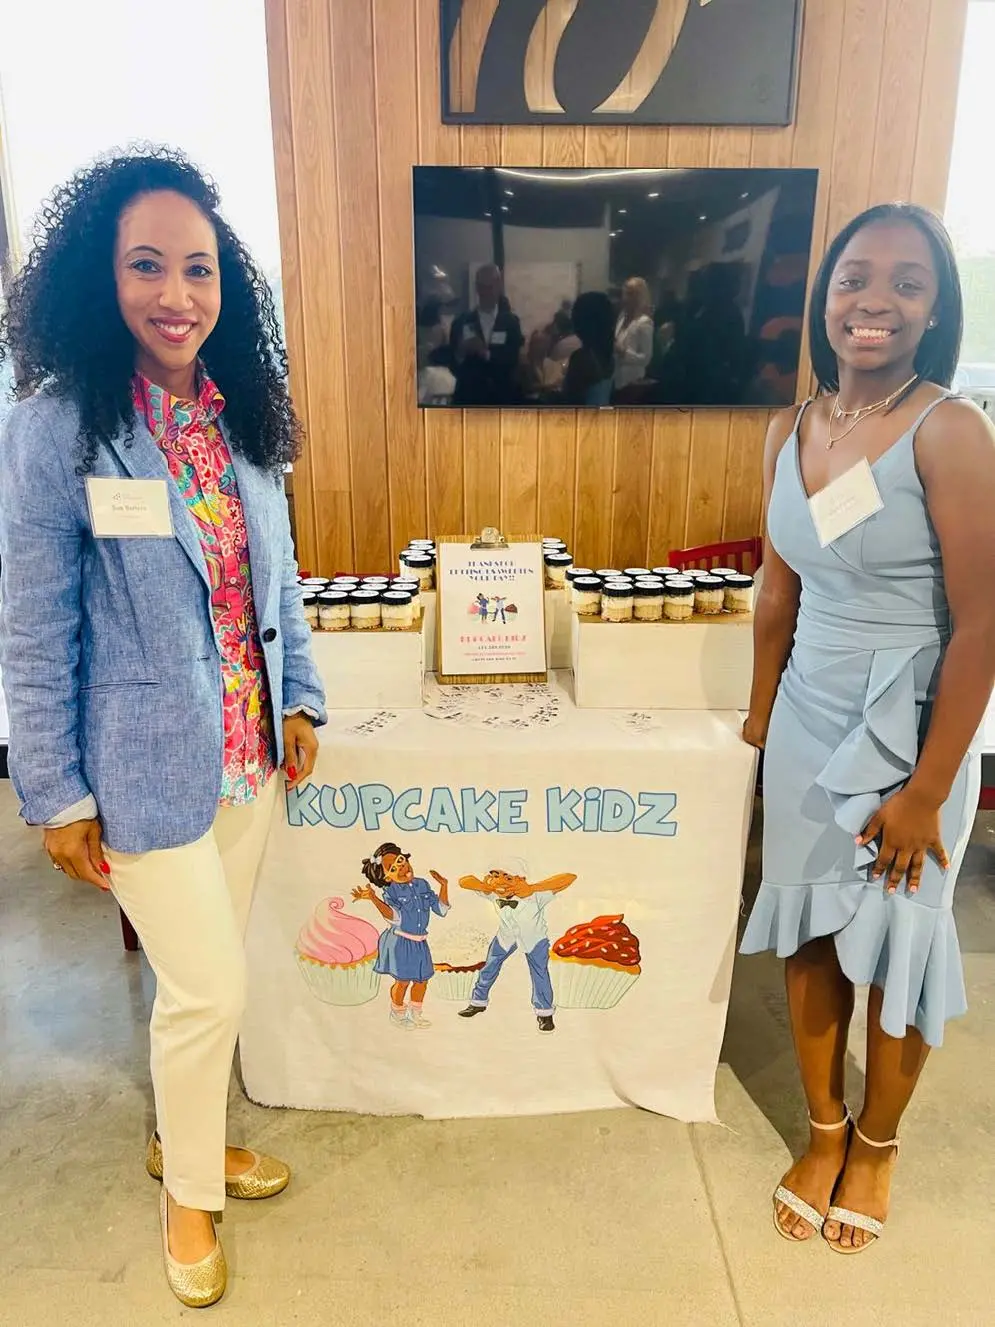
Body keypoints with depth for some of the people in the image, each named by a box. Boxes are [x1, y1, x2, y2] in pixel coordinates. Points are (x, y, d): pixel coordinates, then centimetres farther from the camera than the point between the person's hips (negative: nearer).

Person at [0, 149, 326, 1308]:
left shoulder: (241, 416, 3)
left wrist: (299, 698, 9)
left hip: (246, 749, 5)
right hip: (148, 765, -5)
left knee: (205, 975, 19)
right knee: (210, 987, 4)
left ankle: (185, 1136, 46)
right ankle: (187, 1193, 33)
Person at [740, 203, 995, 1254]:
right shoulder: (789, 431, 1)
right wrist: (759, 715, 14)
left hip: (909, 732, -4)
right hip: (808, 724, 5)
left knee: (896, 947, 13)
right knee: (809, 934, 15)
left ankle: (876, 1145, 40)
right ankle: (823, 1129, 39)